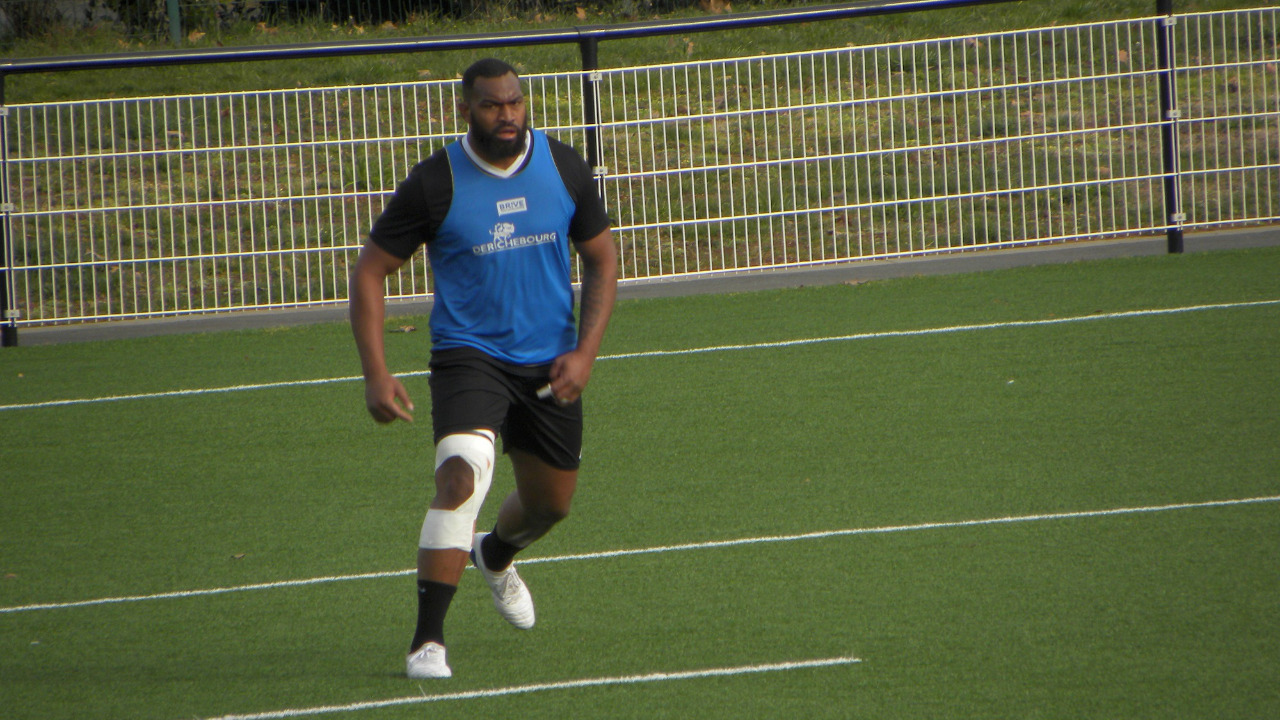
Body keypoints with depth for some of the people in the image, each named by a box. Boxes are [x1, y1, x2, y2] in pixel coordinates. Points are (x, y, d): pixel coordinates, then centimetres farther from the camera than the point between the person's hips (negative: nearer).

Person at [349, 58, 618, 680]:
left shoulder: (564, 167, -4)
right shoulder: (435, 183, -14)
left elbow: (602, 258, 7)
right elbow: (369, 272, -7)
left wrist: (585, 352, -6)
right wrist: (375, 373, -16)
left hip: (549, 362, 4)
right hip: (469, 352, -4)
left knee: (552, 502, 16)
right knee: (463, 473, -28)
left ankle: (494, 555, 53)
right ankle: (427, 640, -25)